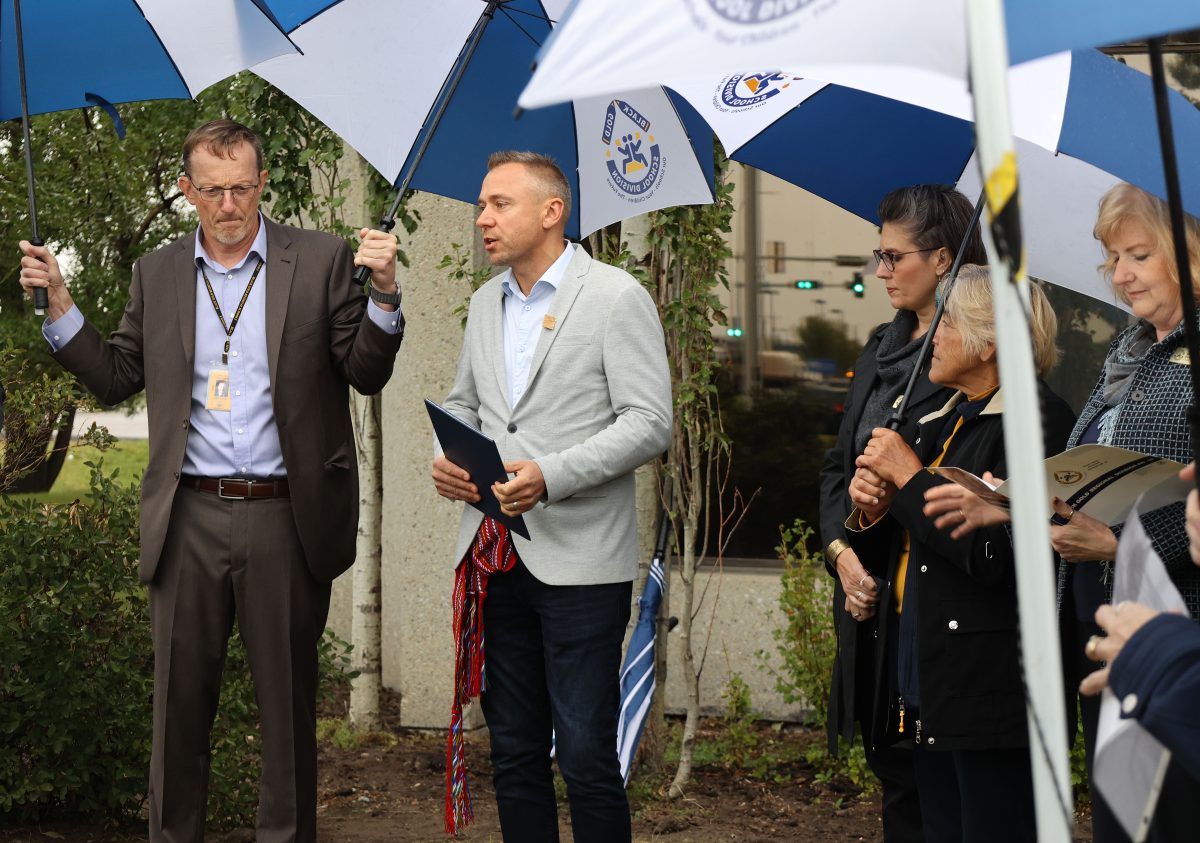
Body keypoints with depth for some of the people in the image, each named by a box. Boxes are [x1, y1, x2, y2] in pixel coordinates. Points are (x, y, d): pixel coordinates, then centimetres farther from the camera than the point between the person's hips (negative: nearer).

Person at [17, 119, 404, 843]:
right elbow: (117, 377, 12)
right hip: (189, 519, 2)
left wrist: (383, 295, -18)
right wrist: (59, 302, 1)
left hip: (286, 518, -2)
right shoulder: (158, 274, 11)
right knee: (181, 700, 9)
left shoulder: (321, 261, 2)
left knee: (288, 702, 7)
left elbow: (367, 374, -1)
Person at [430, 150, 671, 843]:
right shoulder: (486, 303, 15)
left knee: (586, 758, -7)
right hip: (495, 561, 7)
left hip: (578, 562, -6)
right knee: (514, 752, 11)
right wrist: (448, 459, 4)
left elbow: (649, 423, -11)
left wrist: (552, 475, -22)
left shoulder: (617, 297, -6)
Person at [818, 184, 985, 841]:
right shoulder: (880, 349, 15)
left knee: (923, 780, -3)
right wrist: (842, 552, 1)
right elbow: (840, 463, 17)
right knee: (891, 768, 12)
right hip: (869, 593, 8)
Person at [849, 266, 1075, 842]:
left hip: (993, 690, -9)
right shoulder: (943, 418, 18)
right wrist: (870, 509, 1)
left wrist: (909, 478, -13)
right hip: (932, 687, 9)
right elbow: (887, 546, 24)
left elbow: (992, 553, -23)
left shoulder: (1039, 421, -12)